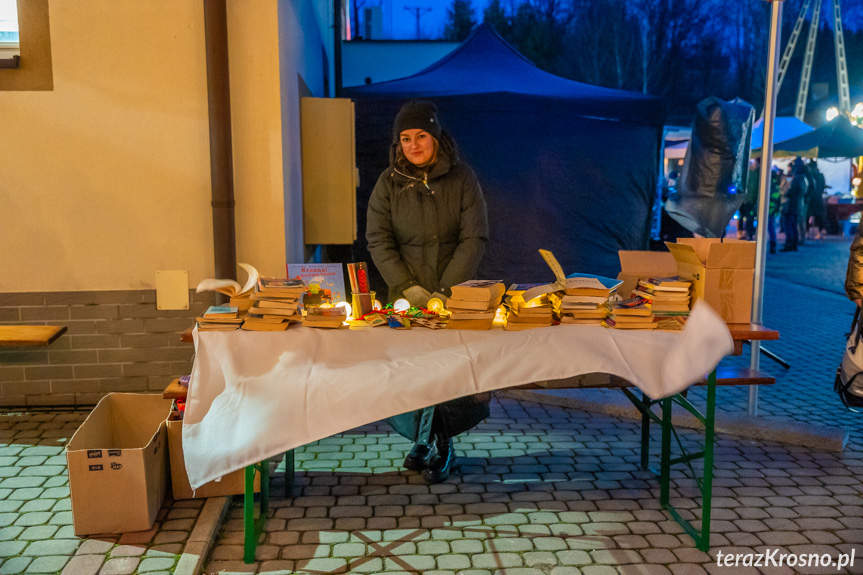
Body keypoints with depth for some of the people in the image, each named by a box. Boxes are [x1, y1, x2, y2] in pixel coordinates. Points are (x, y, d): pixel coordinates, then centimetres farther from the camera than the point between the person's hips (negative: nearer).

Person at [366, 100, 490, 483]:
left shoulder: (462, 178, 2)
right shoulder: (388, 183, 6)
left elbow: (474, 238, -2)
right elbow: (379, 241, 2)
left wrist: (447, 291, -12)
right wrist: (409, 288, -10)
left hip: (456, 294, -1)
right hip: (405, 297, 1)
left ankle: (430, 440, 12)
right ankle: (432, 441, 15)